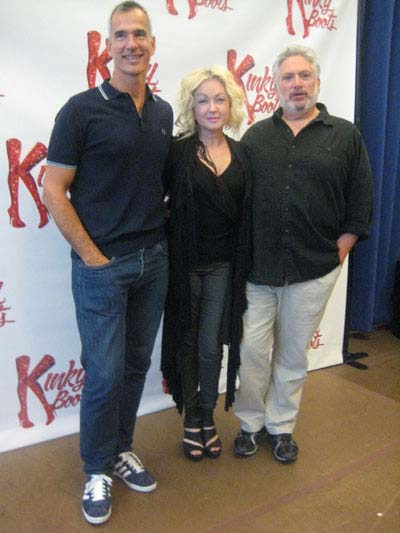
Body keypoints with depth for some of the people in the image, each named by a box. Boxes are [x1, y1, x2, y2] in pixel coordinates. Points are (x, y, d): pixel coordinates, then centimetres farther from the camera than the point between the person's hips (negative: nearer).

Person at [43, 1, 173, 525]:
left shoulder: (163, 112, 9)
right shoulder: (82, 110, -8)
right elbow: (54, 191, -9)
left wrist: (162, 234, 8)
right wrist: (91, 255, -11)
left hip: (154, 260, 5)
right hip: (102, 266, -5)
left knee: (136, 364, 14)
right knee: (105, 374, 1)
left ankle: (121, 449, 34)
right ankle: (97, 470, 23)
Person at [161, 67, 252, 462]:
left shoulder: (241, 154, 5)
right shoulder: (178, 152, -6)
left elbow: (245, 214, 9)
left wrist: (243, 261, 5)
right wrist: (165, 246, -12)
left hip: (223, 265, 3)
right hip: (185, 262, -2)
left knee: (212, 343, 10)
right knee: (187, 340, 11)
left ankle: (207, 416, 31)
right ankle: (191, 418, 30)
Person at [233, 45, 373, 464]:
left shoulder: (345, 135, 4)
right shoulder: (255, 136, 9)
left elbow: (360, 201, 4)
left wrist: (340, 249, -2)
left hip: (313, 270, -1)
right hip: (257, 269, 1)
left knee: (292, 353, 12)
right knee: (252, 350, 6)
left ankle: (281, 426, 30)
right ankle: (251, 423, 27)